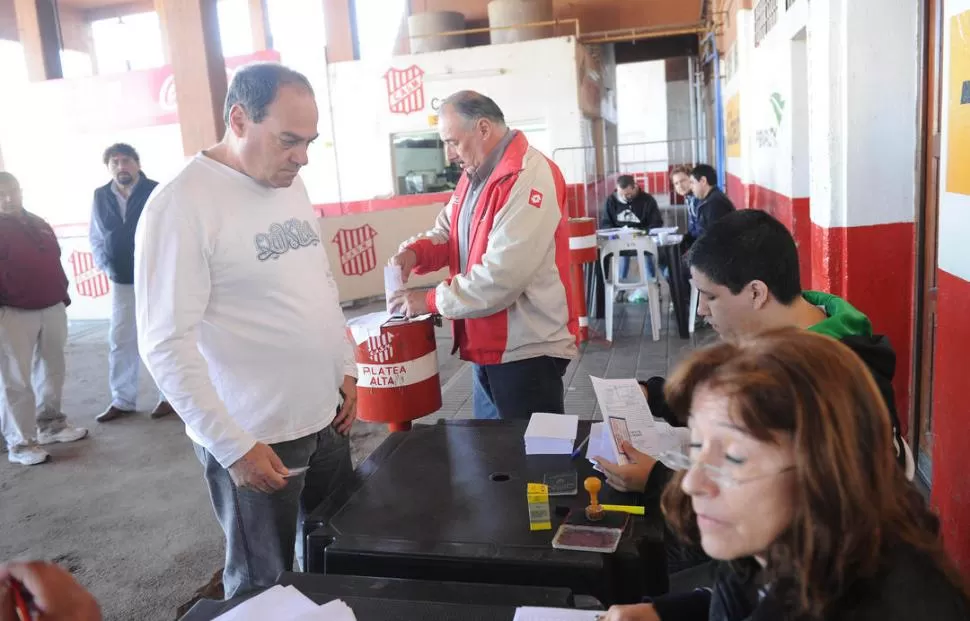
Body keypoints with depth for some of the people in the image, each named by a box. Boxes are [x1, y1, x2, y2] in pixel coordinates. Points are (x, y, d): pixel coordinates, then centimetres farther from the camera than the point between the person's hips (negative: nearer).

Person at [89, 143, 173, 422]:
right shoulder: (101, 197, 5)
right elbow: (96, 238, 12)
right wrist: (105, 265, -2)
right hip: (122, 281, 4)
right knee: (120, 341, 10)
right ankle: (122, 400, 22)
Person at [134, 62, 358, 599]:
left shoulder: (291, 185, 6)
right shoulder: (182, 204, -18)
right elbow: (166, 345, -20)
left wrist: (345, 368, 15)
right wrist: (233, 444, -20)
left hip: (324, 418, 7)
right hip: (253, 438, -7)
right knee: (266, 585, 12)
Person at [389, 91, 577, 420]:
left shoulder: (529, 178, -21)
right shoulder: (475, 175, 11)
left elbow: (502, 275, -28)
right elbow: (448, 231, 17)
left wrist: (430, 300, -18)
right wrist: (416, 251, -7)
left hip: (527, 348, -9)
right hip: (488, 346, 9)